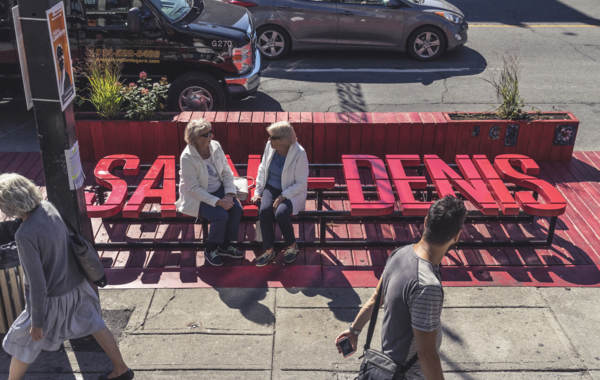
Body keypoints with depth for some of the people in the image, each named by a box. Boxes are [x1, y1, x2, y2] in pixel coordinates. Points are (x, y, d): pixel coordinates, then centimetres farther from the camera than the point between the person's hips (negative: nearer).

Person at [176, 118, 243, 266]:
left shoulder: (215, 146, -5)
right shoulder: (187, 157, -22)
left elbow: (227, 172, 3)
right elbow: (193, 188, -22)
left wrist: (229, 194, -13)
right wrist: (218, 202, -27)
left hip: (218, 189, 6)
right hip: (197, 197, -6)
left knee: (237, 209, -18)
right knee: (221, 215, -27)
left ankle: (225, 245, 3)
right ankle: (210, 249, -1)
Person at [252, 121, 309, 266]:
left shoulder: (299, 154, -19)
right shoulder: (269, 146, -3)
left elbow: (301, 184, -15)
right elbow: (262, 169, 11)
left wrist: (283, 196, -23)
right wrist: (258, 191, 4)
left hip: (291, 193, -4)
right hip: (271, 188, 4)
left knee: (281, 213, -32)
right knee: (264, 210, -26)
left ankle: (292, 245, -5)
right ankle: (269, 250, -14)